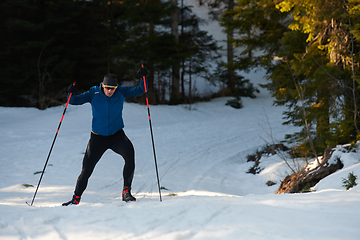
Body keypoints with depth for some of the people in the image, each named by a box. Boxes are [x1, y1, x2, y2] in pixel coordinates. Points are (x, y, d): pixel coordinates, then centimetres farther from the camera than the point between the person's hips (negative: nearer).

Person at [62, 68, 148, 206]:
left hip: (117, 135, 0)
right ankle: (76, 198, 20)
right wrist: (72, 94, -31)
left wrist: (143, 78, -26)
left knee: (130, 154, -27)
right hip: (98, 136, 0)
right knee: (87, 168, 0)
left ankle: (126, 191, -18)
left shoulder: (121, 92, -7)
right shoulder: (94, 94, -10)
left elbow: (140, 91, -8)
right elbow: (75, 101, -10)